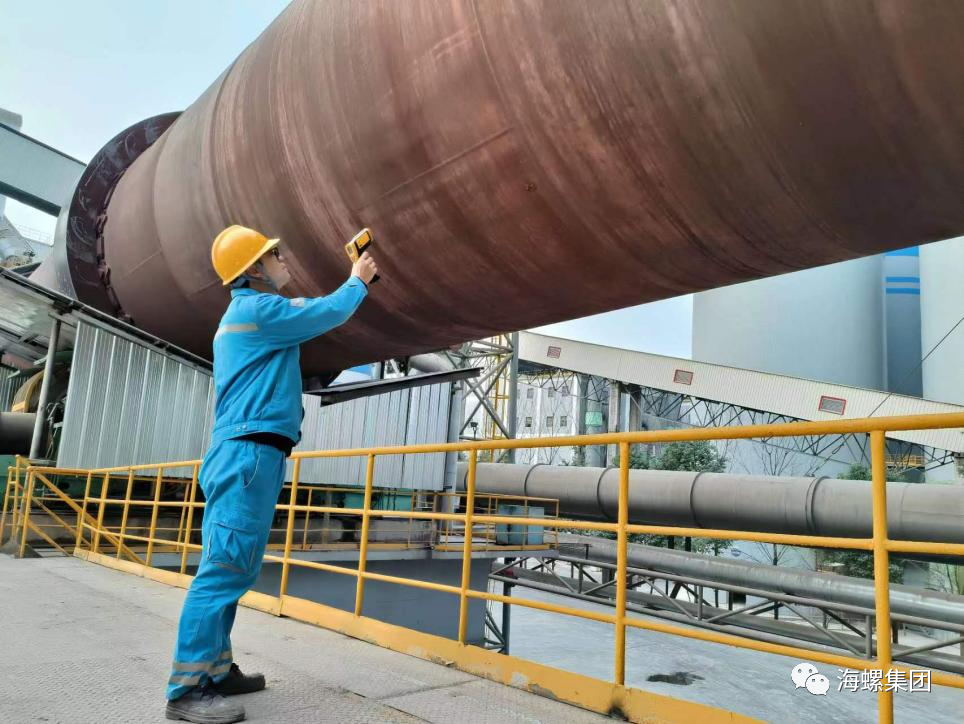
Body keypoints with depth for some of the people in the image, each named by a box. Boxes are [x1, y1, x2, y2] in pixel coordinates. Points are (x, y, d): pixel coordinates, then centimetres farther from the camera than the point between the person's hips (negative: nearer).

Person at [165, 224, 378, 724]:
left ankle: (214, 670, 16)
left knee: (230, 567, 10)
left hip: (242, 452, 11)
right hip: (251, 451, -11)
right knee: (226, 566, -12)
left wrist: (354, 283, 36)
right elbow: (326, 314, -4)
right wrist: (358, 280, 15)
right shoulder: (259, 308, -8)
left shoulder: (246, 312, 24)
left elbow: (309, 313, 35)